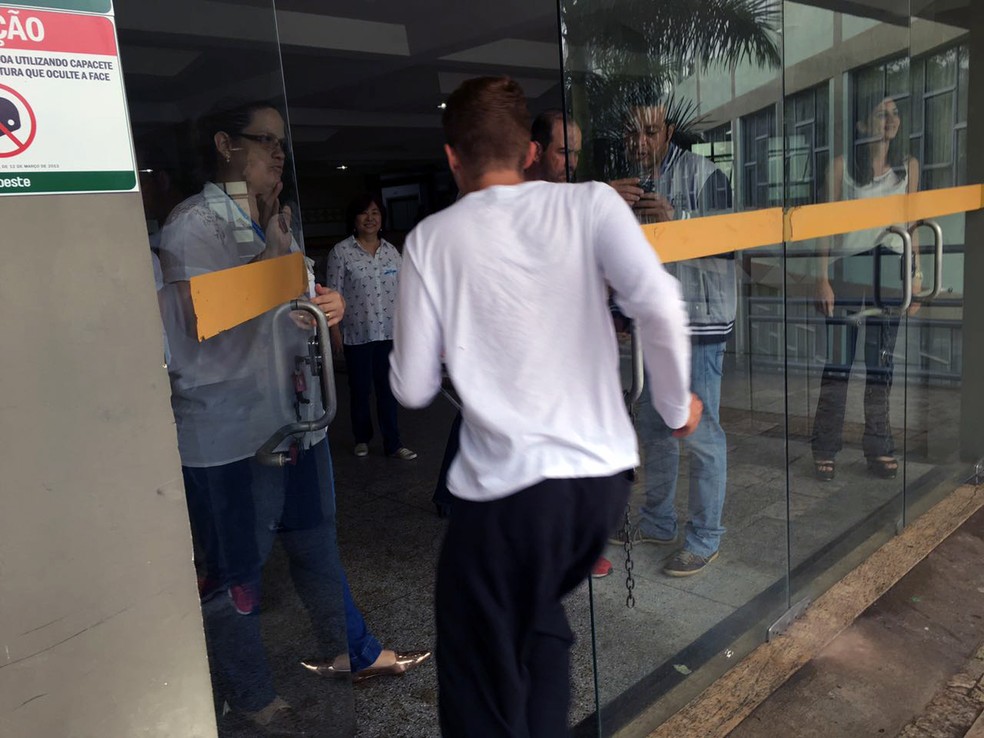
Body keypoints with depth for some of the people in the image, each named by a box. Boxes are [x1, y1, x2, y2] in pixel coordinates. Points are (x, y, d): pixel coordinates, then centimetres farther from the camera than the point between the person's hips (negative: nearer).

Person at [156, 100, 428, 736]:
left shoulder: (275, 224, 15)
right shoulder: (193, 223, -11)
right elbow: (201, 315, -22)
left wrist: (332, 305, 2)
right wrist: (273, 247, -20)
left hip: (296, 414, 8)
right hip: (228, 429, -8)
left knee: (317, 544, 22)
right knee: (235, 570, 8)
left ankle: (350, 650, 41)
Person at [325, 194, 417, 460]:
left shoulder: (391, 251, 7)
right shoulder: (341, 252, -4)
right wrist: (334, 331, -8)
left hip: (389, 333, 3)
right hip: (357, 334, -2)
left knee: (388, 389, 7)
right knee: (360, 390, 12)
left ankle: (393, 443, 15)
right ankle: (362, 439, 30)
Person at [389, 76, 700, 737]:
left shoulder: (433, 239, -3)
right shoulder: (590, 202, 0)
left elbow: (414, 389, 0)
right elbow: (660, 306, -14)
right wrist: (676, 402, 2)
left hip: (508, 491, -3)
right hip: (606, 474, 4)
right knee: (539, 616, 31)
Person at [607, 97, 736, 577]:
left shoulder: (702, 173, -9)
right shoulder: (630, 184, 13)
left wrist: (675, 218, -27)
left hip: (698, 321, -7)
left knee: (699, 432, -3)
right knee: (653, 426, 16)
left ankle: (705, 539, 11)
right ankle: (658, 522, 32)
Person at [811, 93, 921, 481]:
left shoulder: (908, 166, 12)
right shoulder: (843, 165, 1)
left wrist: (917, 277, 8)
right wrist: (822, 279, -8)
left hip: (890, 272, 3)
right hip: (848, 270, -3)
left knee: (882, 364, 6)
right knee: (837, 362, -3)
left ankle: (879, 449, 15)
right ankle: (826, 450, 6)